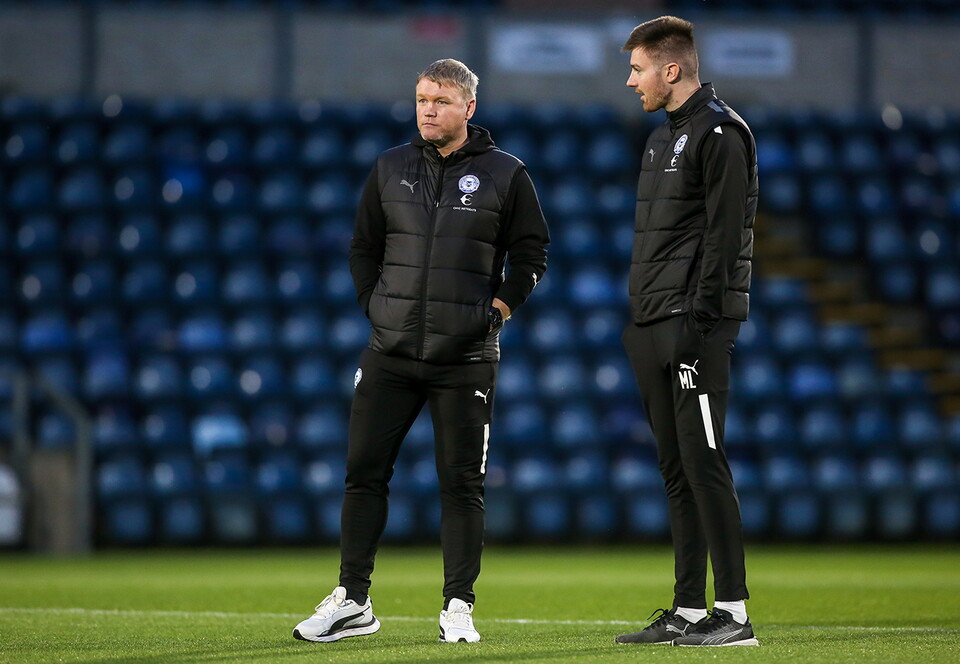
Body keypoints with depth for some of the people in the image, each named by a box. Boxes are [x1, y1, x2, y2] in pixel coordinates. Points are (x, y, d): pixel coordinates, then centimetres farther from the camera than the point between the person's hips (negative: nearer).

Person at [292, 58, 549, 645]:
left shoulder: (505, 174, 0)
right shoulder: (391, 169, 9)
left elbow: (532, 252, 4)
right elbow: (364, 246, 17)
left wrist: (496, 309, -3)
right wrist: (376, 307, 7)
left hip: (466, 358, -3)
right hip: (390, 354, 3)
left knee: (462, 483, 0)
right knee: (365, 473, 1)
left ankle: (459, 606, 8)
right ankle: (353, 602, 8)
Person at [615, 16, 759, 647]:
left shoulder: (720, 132, -9)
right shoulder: (663, 136, 21)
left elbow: (724, 237, -16)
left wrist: (697, 322, -20)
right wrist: (641, 324, 18)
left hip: (695, 325, -10)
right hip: (653, 329, 10)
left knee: (704, 464, -11)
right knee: (678, 471, 9)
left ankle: (734, 612, -10)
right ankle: (688, 612, 12)